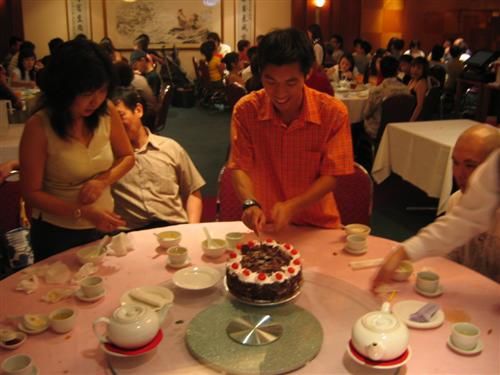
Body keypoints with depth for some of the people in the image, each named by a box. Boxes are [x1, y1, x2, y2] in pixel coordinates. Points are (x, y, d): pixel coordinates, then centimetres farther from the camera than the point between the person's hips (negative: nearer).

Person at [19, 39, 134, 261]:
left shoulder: (107, 112, -11)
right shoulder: (39, 127, -21)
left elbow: (127, 156, 3)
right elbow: (31, 193, -17)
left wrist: (103, 181, -16)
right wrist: (84, 212, -27)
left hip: (102, 228, 4)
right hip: (56, 233, -4)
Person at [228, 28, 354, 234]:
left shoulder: (334, 112, -12)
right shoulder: (245, 110, -9)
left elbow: (331, 176, -11)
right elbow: (240, 167, -8)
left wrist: (291, 207, -26)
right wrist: (250, 204, -28)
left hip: (318, 224, 1)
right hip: (264, 224, 0)